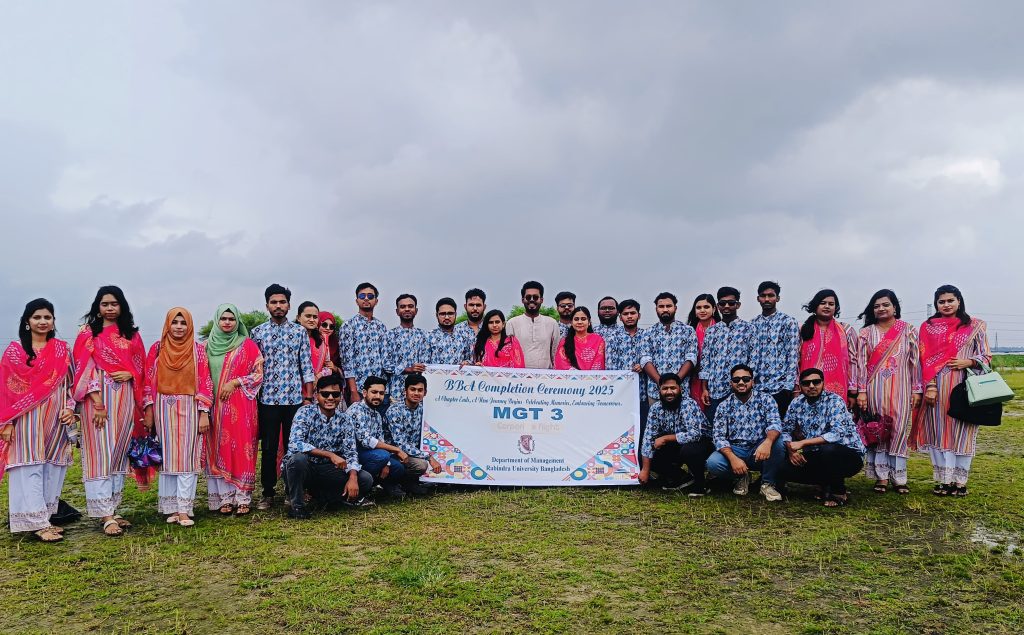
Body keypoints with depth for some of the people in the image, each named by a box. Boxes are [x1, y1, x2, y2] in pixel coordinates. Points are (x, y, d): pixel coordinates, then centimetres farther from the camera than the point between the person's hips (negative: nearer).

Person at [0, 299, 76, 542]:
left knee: (53, 469, 6)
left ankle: (45, 517, 15)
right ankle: (37, 523, -2)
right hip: (27, 419, -3)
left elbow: (72, 383, 12)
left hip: (57, 419, 3)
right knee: (30, 468, -4)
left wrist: (70, 408, -2)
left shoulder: (62, 349, 8)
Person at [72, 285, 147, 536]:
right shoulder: (88, 333, 2)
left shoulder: (131, 334, 13)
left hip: (126, 399, 4)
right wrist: (98, 403, -14)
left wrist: (130, 374, -8)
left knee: (120, 454, 7)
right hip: (99, 399, -4)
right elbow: (85, 370, -5)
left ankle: (113, 509, 14)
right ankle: (105, 516, -4)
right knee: (101, 454, -5)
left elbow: (141, 365, 16)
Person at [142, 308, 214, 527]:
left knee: (187, 457, -4)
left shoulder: (197, 349, 1)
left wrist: (204, 414, -6)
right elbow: (149, 382, 5)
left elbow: (205, 383, -1)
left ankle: (184, 509, -3)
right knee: (167, 457, 5)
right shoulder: (157, 348, 4)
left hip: (189, 409, -1)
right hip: (164, 409, 1)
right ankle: (171, 508, 12)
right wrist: (148, 414, 1)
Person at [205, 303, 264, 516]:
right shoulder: (207, 345, 11)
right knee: (220, 450, 2)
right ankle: (225, 498, 8)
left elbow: (258, 374, 0)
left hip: (241, 406, -3)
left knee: (241, 448, -4)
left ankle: (242, 498, 1)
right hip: (215, 405, 3)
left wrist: (235, 382, -11)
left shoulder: (247, 345, 3)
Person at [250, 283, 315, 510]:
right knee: (269, 448, 4)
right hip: (268, 399, 0)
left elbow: (306, 366, 5)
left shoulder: (300, 332, 6)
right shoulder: (257, 332, 5)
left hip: (295, 398, 0)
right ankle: (268, 493, 15)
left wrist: (309, 397, 0)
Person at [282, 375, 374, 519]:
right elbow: (294, 444, -28)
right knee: (298, 458, -38)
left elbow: (350, 453, -3)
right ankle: (296, 505, -15)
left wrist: (353, 478, -23)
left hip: (325, 469, 4)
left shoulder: (343, 420, 0)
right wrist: (330, 455, -32)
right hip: (301, 467, -4)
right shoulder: (305, 413, -14)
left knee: (366, 480, -13)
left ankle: (322, 496, 5)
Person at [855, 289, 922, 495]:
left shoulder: (908, 331, 6)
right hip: (875, 389, 0)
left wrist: (916, 389, 0)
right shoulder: (866, 333, 6)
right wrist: (861, 391, -5)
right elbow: (861, 363, 2)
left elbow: (915, 361, 5)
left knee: (899, 430, 0)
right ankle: (881, 477, 9)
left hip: (900, 389, 0)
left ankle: (899, 477, 8)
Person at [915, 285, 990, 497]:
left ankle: (960, 481, 7)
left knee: (961, 431, 1)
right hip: (938, 388, 1)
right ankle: (943, 480, 5)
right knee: (939, 432, 0)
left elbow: (986, 356, 7)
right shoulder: (928, 327, 8)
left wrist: (968, 362, -13)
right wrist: (930, 386, -9)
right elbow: (925, 359, 1)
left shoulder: (974, 326, 7)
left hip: (964, 388, 0)